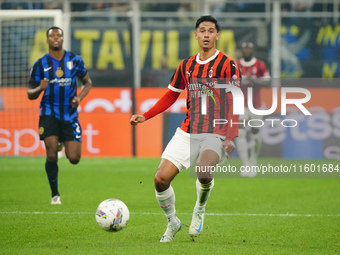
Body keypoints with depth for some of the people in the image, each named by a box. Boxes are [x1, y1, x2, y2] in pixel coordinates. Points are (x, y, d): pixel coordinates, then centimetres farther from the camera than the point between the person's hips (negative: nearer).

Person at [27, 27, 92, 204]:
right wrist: (40, 88, -18)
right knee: (51, 154, -16)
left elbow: (87, 82, 15)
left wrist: (80, 97, -5)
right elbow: (30, 94, 5)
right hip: (49, 113, -1)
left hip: (70, 114, 1)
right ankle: (55, 194, 1)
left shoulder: (75, 60, 3)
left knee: (74, 159, -3)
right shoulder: (40, 64, 0)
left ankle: (65, 145, 35)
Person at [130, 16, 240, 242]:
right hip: (187, 133, 5)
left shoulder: (227, 65, -3)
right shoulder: (186, 66, 11)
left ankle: (200, 209, -1)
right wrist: (145, 116, 12)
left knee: (203, 171, -34)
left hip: (216, 134, -5)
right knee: (161, 179, -8)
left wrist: (231, 136, -18)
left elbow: (234, 103, -8)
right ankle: (172, 222, 18)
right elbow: (171, 95, 22)